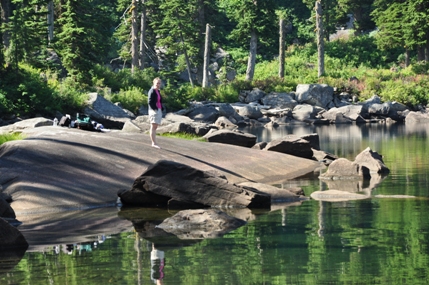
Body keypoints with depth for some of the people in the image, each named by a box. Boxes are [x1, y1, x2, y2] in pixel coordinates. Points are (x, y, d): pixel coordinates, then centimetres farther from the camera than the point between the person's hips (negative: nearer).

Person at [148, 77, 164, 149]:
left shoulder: (158, 91, 16)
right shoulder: (152, 91, -12)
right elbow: (150, 102, -18)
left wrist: (161, 110, 11)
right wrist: (155, 109, -19)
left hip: (158, 110, 9)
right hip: (154, 110, -9)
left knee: (155, 127, 9)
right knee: (153, 127, -8)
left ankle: (153, 143, 11)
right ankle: (154, 143, -10)